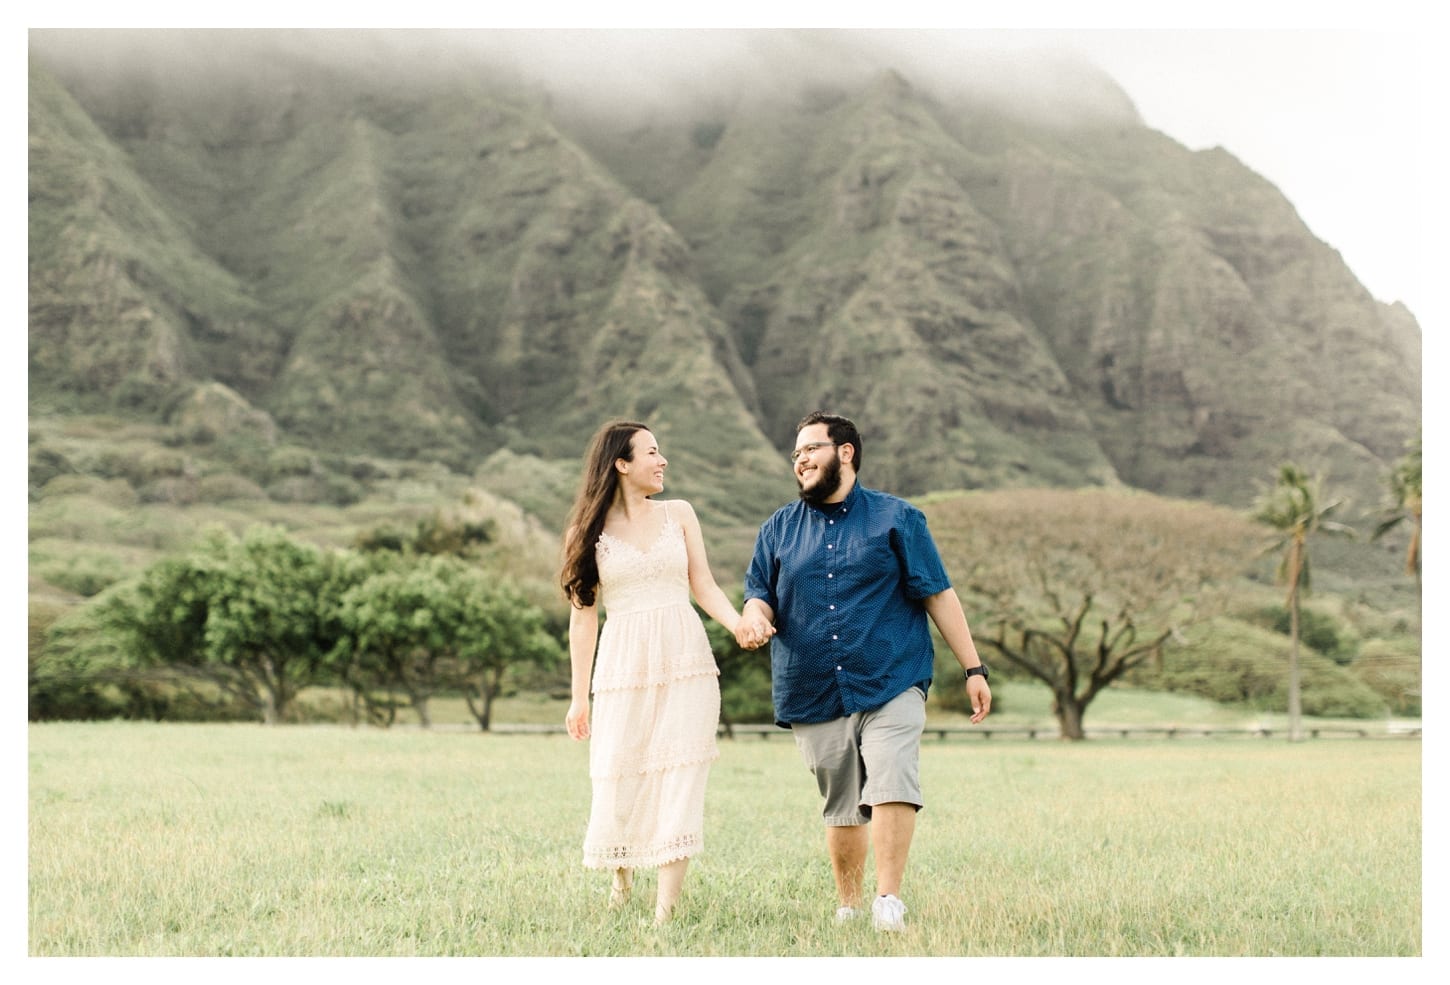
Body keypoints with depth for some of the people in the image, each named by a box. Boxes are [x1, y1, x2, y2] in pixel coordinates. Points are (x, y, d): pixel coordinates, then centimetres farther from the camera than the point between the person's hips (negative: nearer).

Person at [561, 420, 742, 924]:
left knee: (679, 785, -7)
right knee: (619, 784, 2)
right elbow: (584, 614, 5)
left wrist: (740, 624, -13)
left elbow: (704, 586, 7)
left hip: (686, 667, 1)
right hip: (623, 670, -1)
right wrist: (578, 696, 3)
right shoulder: (590, 532, 4)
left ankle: (665, 909, -6)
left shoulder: (678, 514, 10)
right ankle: (622, 879, 30)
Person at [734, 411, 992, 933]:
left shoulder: (896, 518, 5)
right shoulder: (779, 529, 14)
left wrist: (973, 668, 1)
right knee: (841, 808, 8)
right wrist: (754, 615, -13)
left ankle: (889, 901, -15)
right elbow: (759, 593, 13)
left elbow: (938, 595, 4)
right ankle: (848, 908, 20)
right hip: (813, 695, 3)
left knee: (892, 787, -19)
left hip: (892, 685, -3)